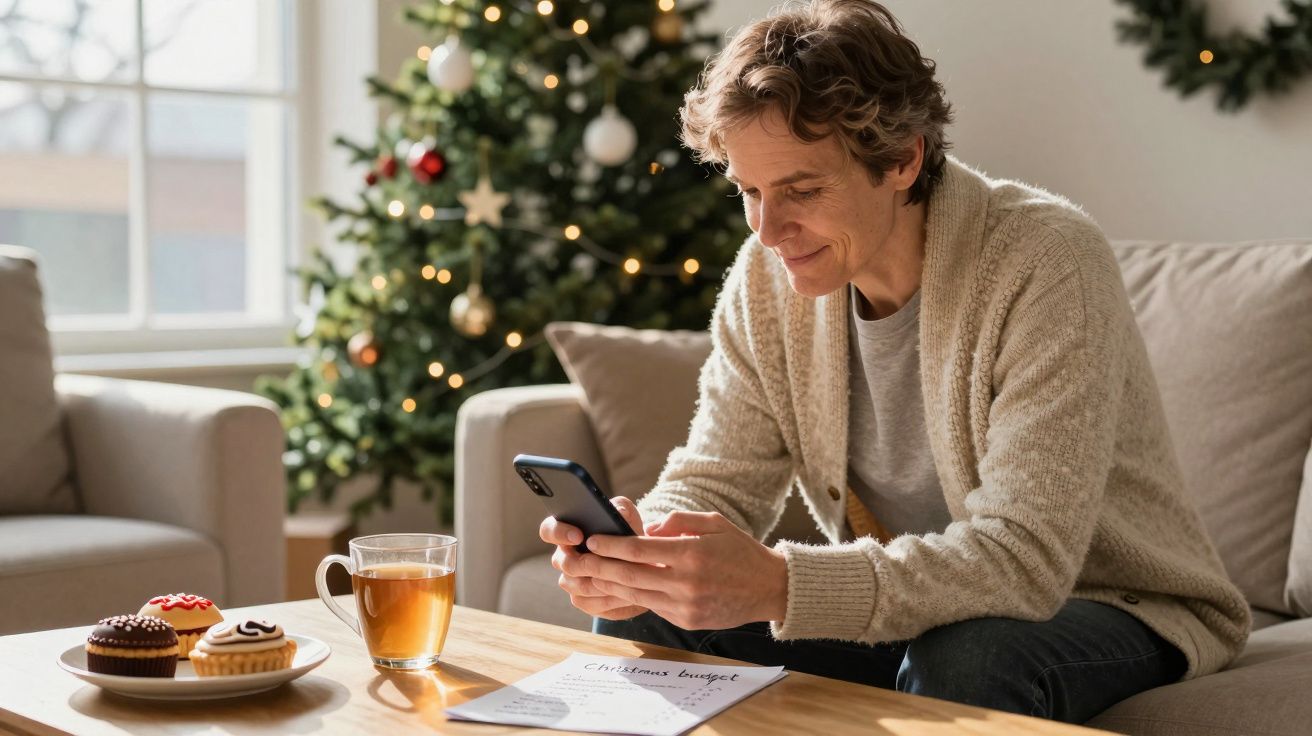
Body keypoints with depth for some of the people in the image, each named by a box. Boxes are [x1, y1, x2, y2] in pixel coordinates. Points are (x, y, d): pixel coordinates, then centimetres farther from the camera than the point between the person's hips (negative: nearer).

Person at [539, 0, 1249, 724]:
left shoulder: (1046, 264, -26)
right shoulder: (768, 275, -7)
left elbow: (1026, 555, -33)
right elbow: (714, 483, -4)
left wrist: (778, 585, -44)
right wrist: (638, 549, -29)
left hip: (1107, 605, -4)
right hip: (904, 607, 5)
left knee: (963, 658, -36)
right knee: (642, 620, -12)